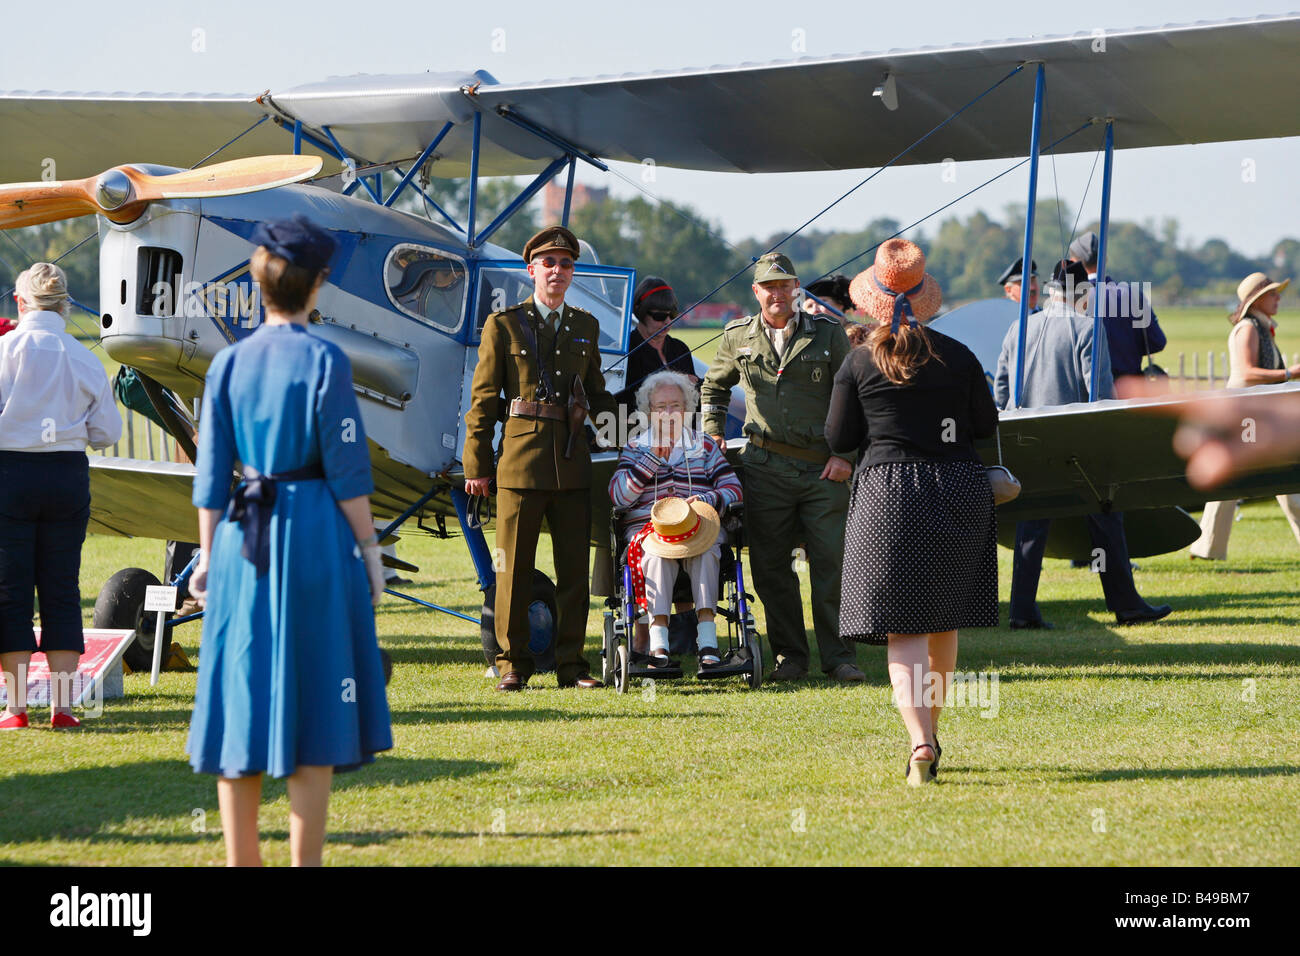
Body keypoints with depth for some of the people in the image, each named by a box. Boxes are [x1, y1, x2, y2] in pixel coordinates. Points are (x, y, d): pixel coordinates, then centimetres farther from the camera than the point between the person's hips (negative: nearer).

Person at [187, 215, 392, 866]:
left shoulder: (228, 364, 4)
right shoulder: (324, 361, -8)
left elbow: (211, 474, 7)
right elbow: (347, 472, -8)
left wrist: (208, 557, 13)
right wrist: (369, 549, 0)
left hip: (243, 538, 4)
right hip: (316, 539, -4)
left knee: (242, 700, 8)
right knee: (313, 703, 1)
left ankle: (241, 858, 12)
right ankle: (305, 861, 2)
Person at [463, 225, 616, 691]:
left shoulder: (585, 327, 14)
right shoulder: (504, 325, 3)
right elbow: (483, 398, 2)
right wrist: (477, 465, -2)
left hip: (572, 460, 3)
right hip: (521, 458, -3)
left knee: (575, 567, 3)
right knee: (515, 567, -1)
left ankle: (571, 664, 10)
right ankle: (512, 663, 8)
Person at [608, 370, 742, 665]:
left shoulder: (706, 446, 20)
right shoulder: (635, 449, 18)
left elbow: (734, 489, 10)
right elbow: (619, 496, 3)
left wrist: (707, 500, -11)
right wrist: (652, 457, -2)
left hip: (699, 527, 1)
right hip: (646, 527, 0)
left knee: (704, 551, -36)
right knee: (658, 553, -37)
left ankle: (707, 639, -43)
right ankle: (658, 643, -45)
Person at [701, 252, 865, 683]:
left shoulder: (828, 333, 2)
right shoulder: (738, 337, 8)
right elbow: (714, 386, 26)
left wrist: (845, 454, -3)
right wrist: (712, 435, 14)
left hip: (823, 468, -2)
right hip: (765, 466, 2)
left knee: (830, 561, -4)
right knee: (771, 566, 2)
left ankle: (838, 657, 1)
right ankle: (790, 657, 10)